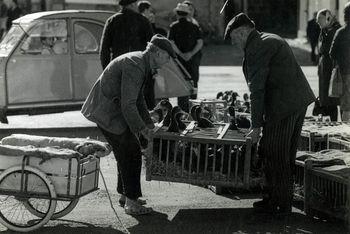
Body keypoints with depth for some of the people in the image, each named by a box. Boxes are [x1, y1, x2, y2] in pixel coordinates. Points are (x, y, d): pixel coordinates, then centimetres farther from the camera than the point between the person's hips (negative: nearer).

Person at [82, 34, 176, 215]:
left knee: (125, 153, 17)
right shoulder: (135, 66, -24)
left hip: (109, 110, 10)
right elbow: (128, 104, -25)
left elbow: (138, 98, 19)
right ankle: (131, 203, -1)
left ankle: (125, 195, 29)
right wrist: (141, 128, -16)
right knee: (132, 153, -7)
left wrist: (148, 123, 15)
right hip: (108, 113, -10)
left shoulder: (142, 63, 8)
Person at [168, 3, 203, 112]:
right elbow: (200, 42, -4)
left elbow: (171, 43, -12)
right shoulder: (194, 26, 4)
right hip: (194, 59, 2)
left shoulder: (173, 26, -2)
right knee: (193, 83, 11)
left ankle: (183, 109, 0)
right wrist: (191, 53, -10)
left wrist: (181, 54, -12)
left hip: (179, 58, -2)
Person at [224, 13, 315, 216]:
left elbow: (257, 89, -15)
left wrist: (256, 126, -12)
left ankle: (278, 204, 8)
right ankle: (285, 201, 26)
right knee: (286, 156, 17)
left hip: (282, 106, -10)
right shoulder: (271, 39, 19)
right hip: (298, 101, 10)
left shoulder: (256, 48, -12)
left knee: (274, 156, 0)